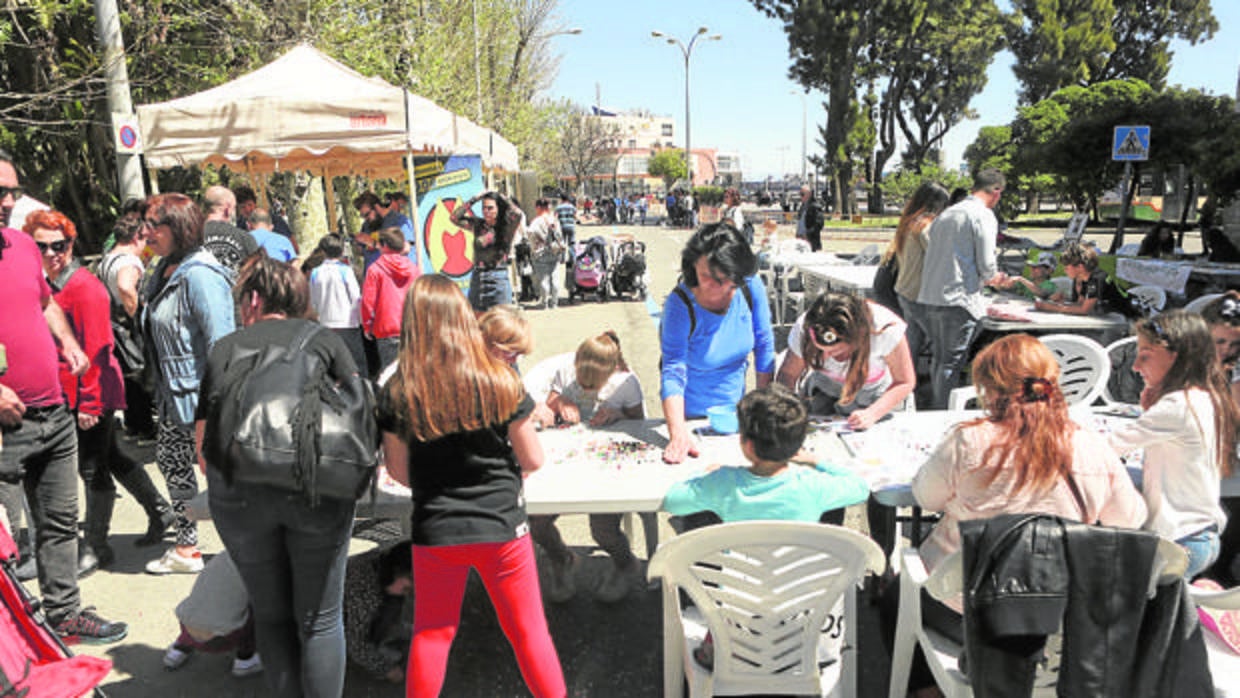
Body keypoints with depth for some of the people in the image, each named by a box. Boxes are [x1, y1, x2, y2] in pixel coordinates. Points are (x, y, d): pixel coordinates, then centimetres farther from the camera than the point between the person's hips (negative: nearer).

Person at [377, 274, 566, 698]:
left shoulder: (398, 394, -10)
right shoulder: (499, 382, -13)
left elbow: (399, 473, -1)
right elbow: (533, 460, -5)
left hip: (434, 530, 1)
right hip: (501, 525, -1)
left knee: (431, 633, 20)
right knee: (528, 631, 15)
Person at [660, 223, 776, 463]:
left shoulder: (751, 288, -15)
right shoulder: (680, 303, -25)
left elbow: (764, 347, -3)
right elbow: (672, 373, -28)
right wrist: (678, 436, -37)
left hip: (736, 410, 4)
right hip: (690, 415, -3)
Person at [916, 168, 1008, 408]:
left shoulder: (946, 214, 16)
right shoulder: (983, 215, -6)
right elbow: (986, 265, -11)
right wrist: (995, 277, 12)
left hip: (931, 298, 7)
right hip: (959, 300, -7)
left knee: (938, 358, 15)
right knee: (952, 362, -2)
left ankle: (936, 406, 22)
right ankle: (944, 412, 1)